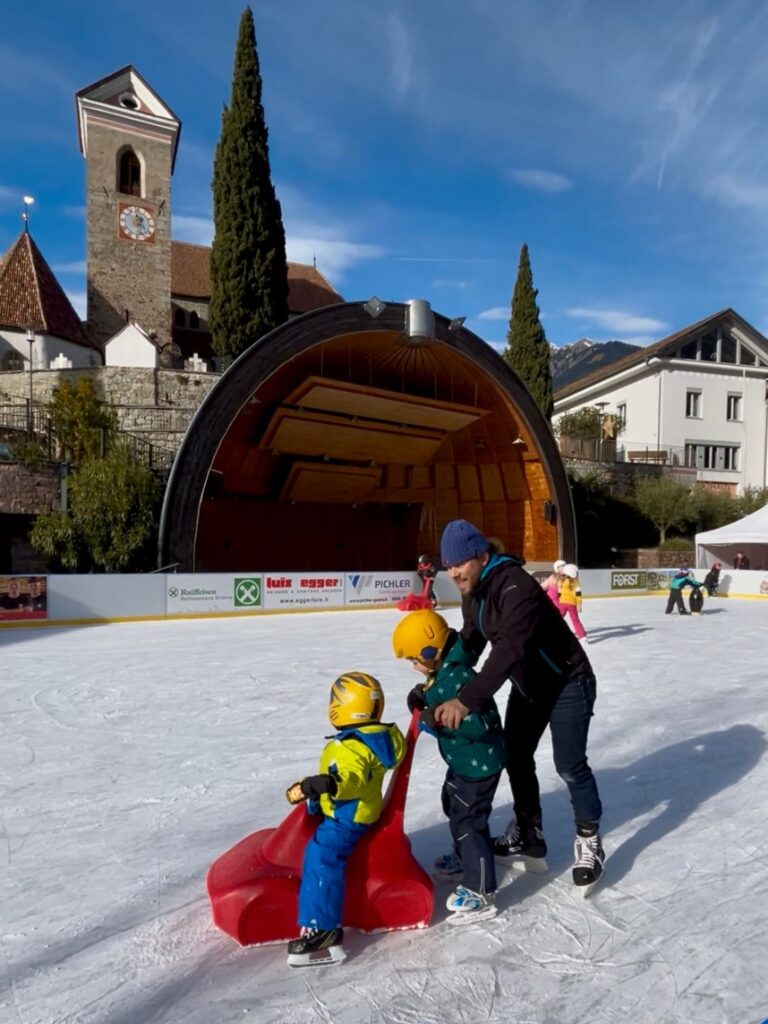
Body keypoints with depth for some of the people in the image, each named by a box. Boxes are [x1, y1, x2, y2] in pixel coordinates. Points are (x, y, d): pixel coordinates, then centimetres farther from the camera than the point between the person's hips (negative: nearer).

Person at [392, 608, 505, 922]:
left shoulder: (458, 678, -32)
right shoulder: (443, 673, 0)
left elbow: (480, 724, -35)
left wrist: (441, 720, -36)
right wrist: (424, 699, -4)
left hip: (479, 764, -11)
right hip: (463, 760, 11)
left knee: (467, 821, -3)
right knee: (454, 808, 27)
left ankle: (481, 893, 10)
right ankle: (465, 860, 48)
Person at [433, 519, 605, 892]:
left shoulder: (515, 586, -34)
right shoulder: (473, 593, -4)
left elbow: (510, 649, -44)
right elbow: (469, 642, 1)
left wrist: (466, 700, -49)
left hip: (567, 681, -9)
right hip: (527, 685, 9)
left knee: (569, 765, -4)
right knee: (515, 756, 12)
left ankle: (589, 842, 18)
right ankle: (528, 835, 29)